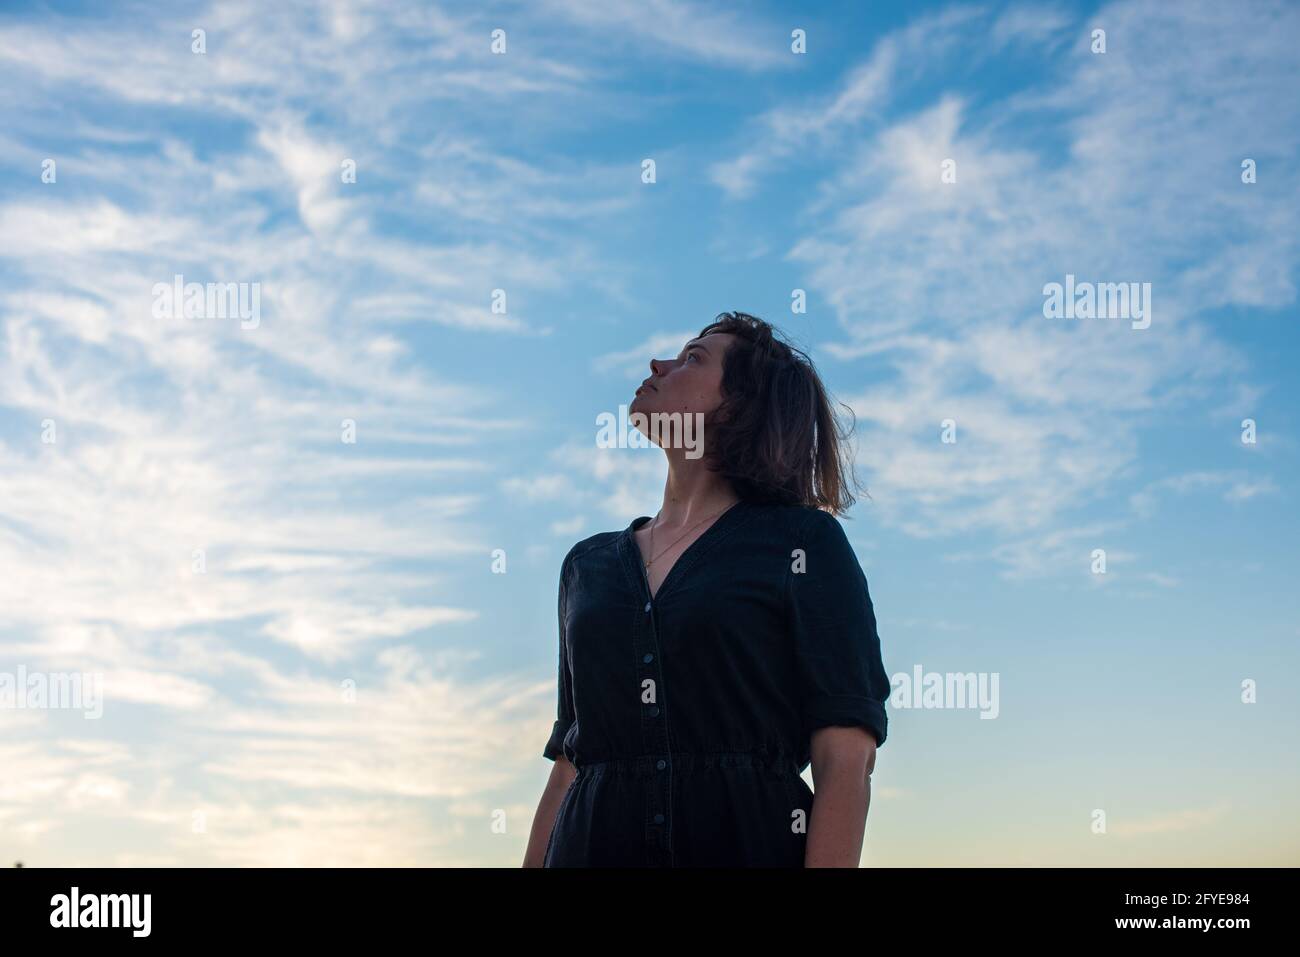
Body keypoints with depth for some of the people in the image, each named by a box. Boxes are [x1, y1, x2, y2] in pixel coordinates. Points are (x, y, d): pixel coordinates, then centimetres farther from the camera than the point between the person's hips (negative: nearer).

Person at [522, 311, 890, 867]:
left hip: (748, 840, -4)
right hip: (594, 846, 4)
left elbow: (846, 759, -8)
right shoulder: (588, 565, 16)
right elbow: (569, 765, 14)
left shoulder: (803, 540, 1)